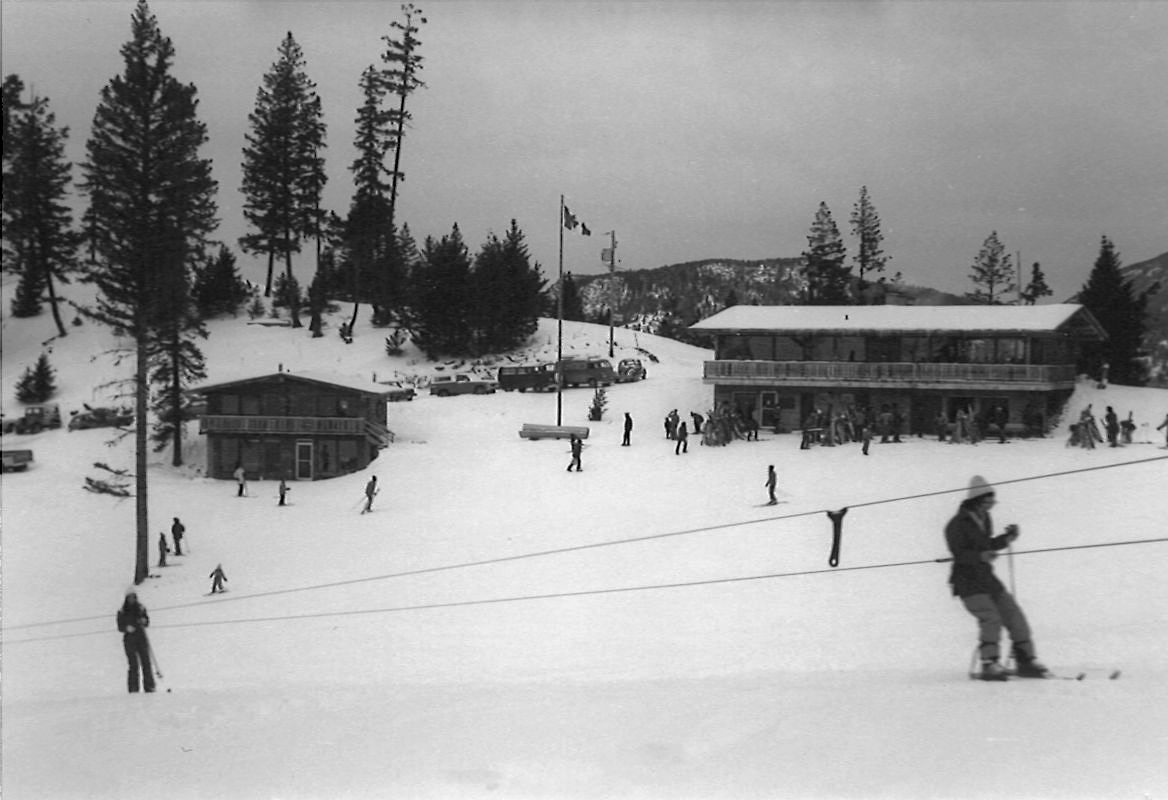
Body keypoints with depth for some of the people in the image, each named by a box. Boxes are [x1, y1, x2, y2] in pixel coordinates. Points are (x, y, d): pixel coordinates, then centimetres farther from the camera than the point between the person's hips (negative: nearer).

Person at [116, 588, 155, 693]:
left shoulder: (140, 608, 10)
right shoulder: (122, 611, 6)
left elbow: (147, 623, 11)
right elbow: (120, 626, 4)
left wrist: (144, 620, -10)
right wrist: (126, 628, -16)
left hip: (141, 638, 2)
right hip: (129, 639, -2)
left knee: (146, 662, -6)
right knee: (133, 665, -9)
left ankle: (149, 686, -6)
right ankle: (133, 688, -7)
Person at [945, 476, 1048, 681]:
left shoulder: (984, 520, 11)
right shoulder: (957, 525, -15)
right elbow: (959, 554, -24)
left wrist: (1007, 538, 11)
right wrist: (981, 556, -40)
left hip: (987, 579, 8)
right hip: (967, 581, -8)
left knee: (1014, 615, 7)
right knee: (991, 619, -22)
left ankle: (1026, 661, 16)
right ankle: (989, 665, -19)